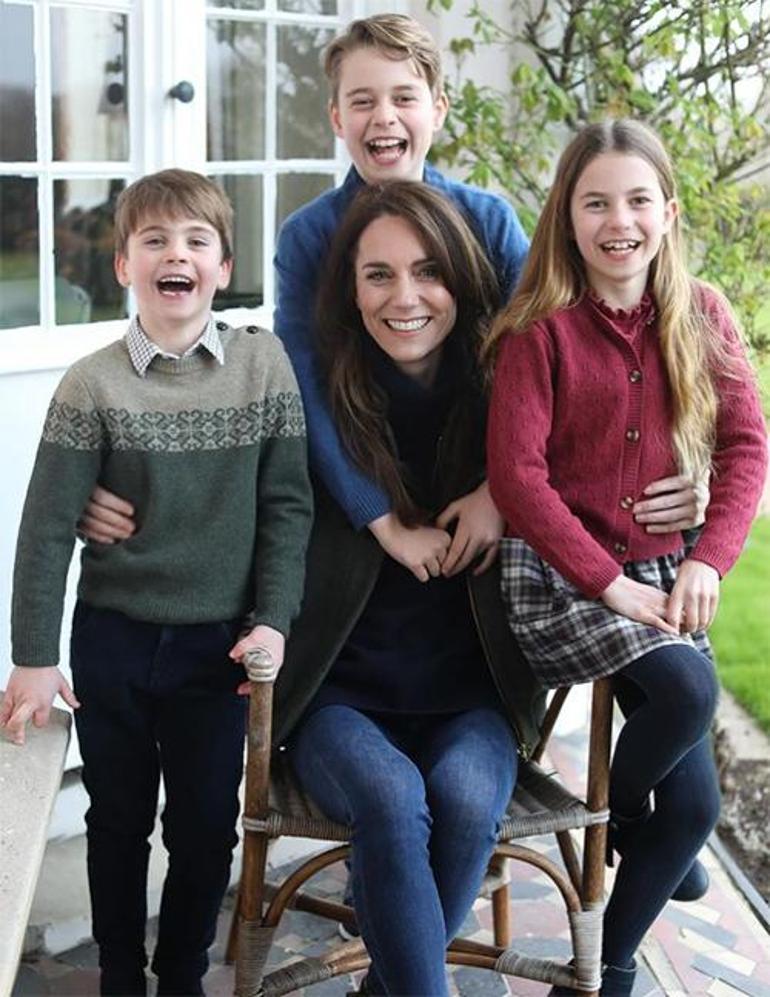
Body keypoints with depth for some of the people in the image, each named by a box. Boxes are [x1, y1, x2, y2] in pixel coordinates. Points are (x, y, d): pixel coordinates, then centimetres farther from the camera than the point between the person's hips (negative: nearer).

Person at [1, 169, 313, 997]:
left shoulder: (263, 362, -5)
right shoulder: (92, 384, -8)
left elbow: (287, 504, -2)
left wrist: (272, 620, -7)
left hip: (220, 641, 1)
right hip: (114, 639, 0)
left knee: (207, 826, 11)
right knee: (119, 819, 15)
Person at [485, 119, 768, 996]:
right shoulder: (540, 328, -11)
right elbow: (516, 473, -14)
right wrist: (607, 582, -18)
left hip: (661, 570, 5)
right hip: (556, 572, -5)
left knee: (694, 802, -1)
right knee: (687, 688, -30)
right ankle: (622, 816, 3)